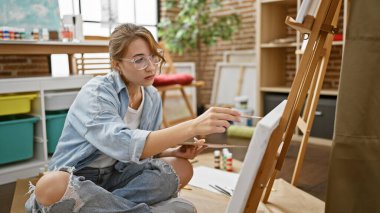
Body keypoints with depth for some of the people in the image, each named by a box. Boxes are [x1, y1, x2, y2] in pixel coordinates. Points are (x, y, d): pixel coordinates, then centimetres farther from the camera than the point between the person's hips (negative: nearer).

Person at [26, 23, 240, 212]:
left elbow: (146, 147, 7)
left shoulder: (153, 96, 0)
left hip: (114, 173, 7)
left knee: (181, 168, -17)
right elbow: (125, 145, -38)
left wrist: (173, 151, -15)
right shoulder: (97, 92, -21)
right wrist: (192, 127, -47)